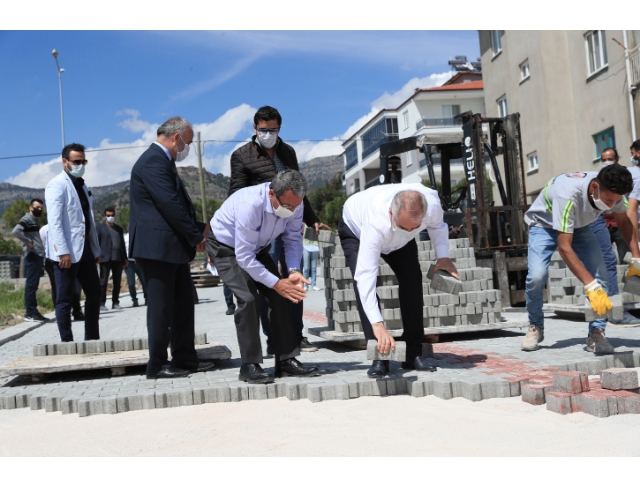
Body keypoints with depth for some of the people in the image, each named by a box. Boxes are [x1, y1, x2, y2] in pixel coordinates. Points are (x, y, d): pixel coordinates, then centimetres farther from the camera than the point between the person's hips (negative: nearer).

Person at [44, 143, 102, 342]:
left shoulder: (82, 185, 17)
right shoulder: (57, 185, -8)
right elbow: (54, 222, -17)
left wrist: (96, 249, 16)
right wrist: (63, 251, -24)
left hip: (85, 249, 8)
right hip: (67, 251, -8)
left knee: (94, 292, 10)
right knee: (65, 299, -1)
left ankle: (92, 339, 20)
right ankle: (67, 343, 6)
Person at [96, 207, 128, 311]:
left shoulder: (119, 229, 20)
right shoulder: (100, 228, 6)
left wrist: (125, 259, 16)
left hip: (118, 259, 4)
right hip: (105, 259, -4)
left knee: (117, 282, 4)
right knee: (103, 281, -4)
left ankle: (115, 302, 10)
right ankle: (102, 303, -3)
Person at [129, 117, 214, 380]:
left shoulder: (162, 161, 18)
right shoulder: (153, 161, -15)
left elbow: (180, 203, 20)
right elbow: (171, 205, -21)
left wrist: (199, 229, 8)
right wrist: (197, 237, -13)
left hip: (174, 247, 10)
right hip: (158, 247, -10)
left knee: (183, 302, 12)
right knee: (161, 308, -2)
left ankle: (185, 358, 19)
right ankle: (158, 365, 7)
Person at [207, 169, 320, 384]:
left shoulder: (294, 204, -22)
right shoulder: (249, 205, -40)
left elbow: (293, 238, -10)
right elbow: (244, 257, -35)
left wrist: (294, 270, -28)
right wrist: (276, 283, -33)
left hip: (257, 247, 6)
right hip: (226, 247, -6)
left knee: (279, 297, -6)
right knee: (248, 299, -22)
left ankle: (286, 360, 1)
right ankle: (249, 366, -11)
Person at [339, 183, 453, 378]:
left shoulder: (432, 203, -36)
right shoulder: (376, 223, -49)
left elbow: (437, 225, -9)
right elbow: (366, 275, -51)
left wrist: (443, 256, -23)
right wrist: (377, 324, -57)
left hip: (396, 237, 4)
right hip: (355, 227, -4)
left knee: (413, 279, -12)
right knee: (363, 283, -23)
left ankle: (413, 354, -2)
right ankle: (379, 358, -18)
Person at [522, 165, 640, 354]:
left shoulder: (612, 192, -24)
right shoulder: (568, 194, -43)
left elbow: (624, 221, -2)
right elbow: (564, 247, -43)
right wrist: (591, 287, -47)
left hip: (578, 226, 5)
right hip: (544, 225, -5)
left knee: (600, 274, -17)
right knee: (536, 276, -26)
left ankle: (596, 334, -6)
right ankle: (535, 327, -1)